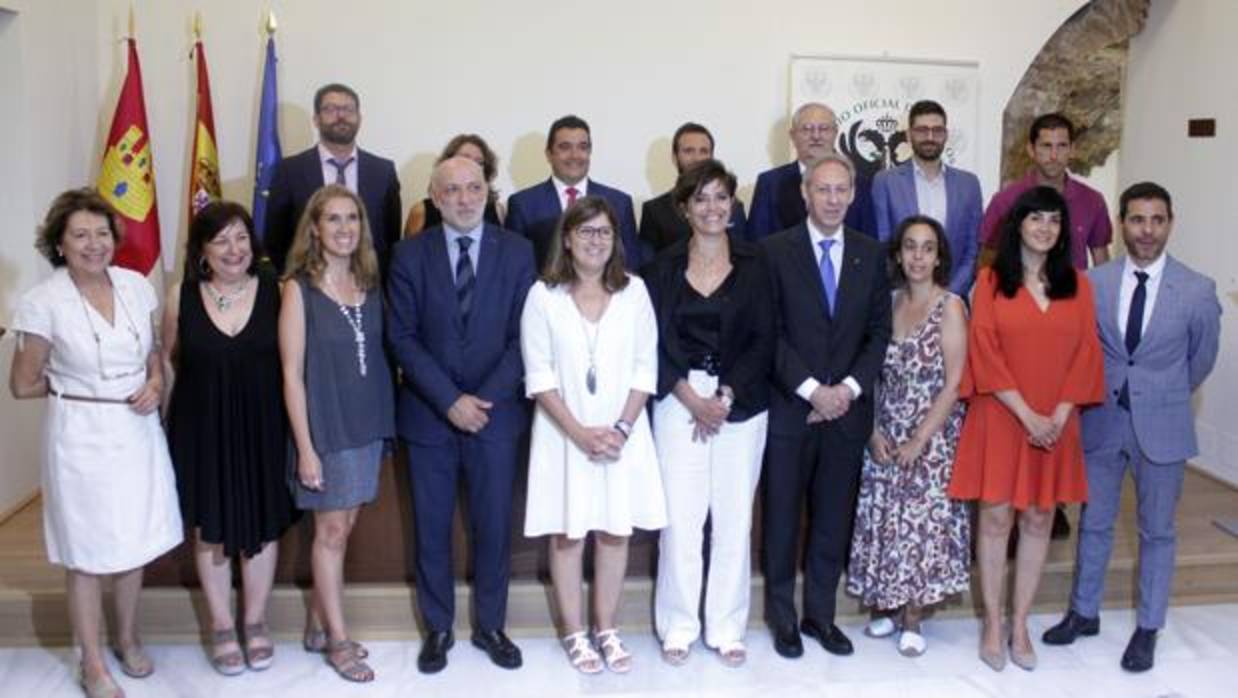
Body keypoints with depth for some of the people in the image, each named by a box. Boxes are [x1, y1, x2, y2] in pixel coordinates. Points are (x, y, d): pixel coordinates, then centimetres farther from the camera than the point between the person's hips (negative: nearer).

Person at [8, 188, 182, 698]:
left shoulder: (136, 286, -1)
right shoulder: (43, 303, -13)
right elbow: (24, 385, -6)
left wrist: (154, 383, -6)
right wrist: (78, 384, 0)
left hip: (138, 430, 4)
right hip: (82, 435, -4)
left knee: (134, 542, 17)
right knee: (87, 554, 9)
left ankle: (127, 638, 39)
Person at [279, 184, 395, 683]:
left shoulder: (370, 285, 5)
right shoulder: (299, 289, -9)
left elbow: (381, 356, 8)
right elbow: (292, 373, -11)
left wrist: (386, 422, 2)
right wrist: (305, 447, -13)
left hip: (367, 423, 5)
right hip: (324, 426, -5)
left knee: (343, 527, 13)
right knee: (331, 531, 4)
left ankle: (318, 626, 28)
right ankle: (338, 641, 17)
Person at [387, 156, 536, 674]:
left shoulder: (517, 251, 0)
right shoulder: (410, 254, -1)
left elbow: (523, 336, -3)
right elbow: (402, 337, -4)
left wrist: (484, 399, -12)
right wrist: (450, 401, -13)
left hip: (496, 410, 0)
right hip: (429, 413, 0)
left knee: (493, 526, 8)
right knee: (432, 528, 9)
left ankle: (490, 625, 26)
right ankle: (438, 628, 25)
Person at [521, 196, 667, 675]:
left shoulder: (634, 291, 2)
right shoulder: (543, 295, -3)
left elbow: (645, 367, 0)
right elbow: (539, 375, -6)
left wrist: (621, 428, -11)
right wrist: (580, 432, -13)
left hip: (623, 432, 2)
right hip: (563, 433, -1)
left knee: (615, 530, 8)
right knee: (567, 533, 5)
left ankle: (607, 630, 21)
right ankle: (574, 633, 18)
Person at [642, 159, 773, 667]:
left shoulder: (753, 265, 4)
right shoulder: (664, 266, 4)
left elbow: (763, 339, 0)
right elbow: (657, 340, 1)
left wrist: (725, 396, -10)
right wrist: (692, 398, -10)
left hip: (742, 403, 1)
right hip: (678, 399, 0)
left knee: (734, 516, 5)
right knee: (679, 514, -3)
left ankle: (727, 627, 18)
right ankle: (678, 625, 13)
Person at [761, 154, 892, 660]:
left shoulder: (871, 254, 7)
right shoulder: (775, 250, -3)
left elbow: (879, 331, 6)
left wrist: (849, 388, -7)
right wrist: (811, 389, -14)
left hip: (847, 408, 3)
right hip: (789, 407, -3)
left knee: (834, 519, 10)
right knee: (782, 517, 7)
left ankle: (820, 614, 25)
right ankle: (782, 616, 21)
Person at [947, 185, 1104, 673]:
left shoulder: (1077, 284, 6)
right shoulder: (991, 281, -2)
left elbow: (1086, 353, 2)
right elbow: (984, 352, -9)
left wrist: (1059, 415, -9)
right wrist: (1027, 414, -13)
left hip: (1056, 423, 3)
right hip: (1000, 418, -3)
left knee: (1038, 520, 8)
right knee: (996, 518, 2)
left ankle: (1020, 625, 20)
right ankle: (992, 625, 15)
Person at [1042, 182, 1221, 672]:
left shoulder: (1197, 290, -9)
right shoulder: (1092, 282, -6)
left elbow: (1202, 358, 6)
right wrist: (1097, 394, 10)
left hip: (1162, 425, -1)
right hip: (1101, 420, 2)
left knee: (1156, 530, 11)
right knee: (1094, 522, 14)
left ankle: (1148, 629, 27)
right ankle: (1084, 612, 31)